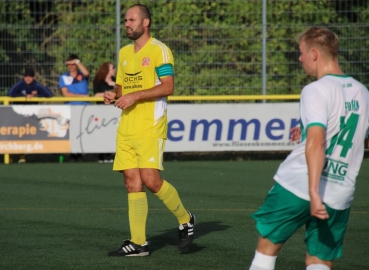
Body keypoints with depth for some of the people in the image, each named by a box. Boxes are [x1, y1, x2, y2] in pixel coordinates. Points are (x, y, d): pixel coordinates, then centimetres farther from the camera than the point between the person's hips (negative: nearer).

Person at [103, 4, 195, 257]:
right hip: (126, 128, 7)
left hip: (150, 126, -7)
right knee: (132, 182, 2)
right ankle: (138, 242, 3)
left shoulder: (158, 50, -6)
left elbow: (168, 87, -14)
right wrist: (114, 94, 3)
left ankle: (185, 219, 8)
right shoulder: (125, 52, 17)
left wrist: (135, 96, -19)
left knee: (150, 179, -15)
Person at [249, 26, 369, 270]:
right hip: (340, 195, 5)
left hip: (296, 186, -5)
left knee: (268, 244, 14)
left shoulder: (317, 90, -12)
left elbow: (316, 142, -24)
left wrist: (313, 191, -31)